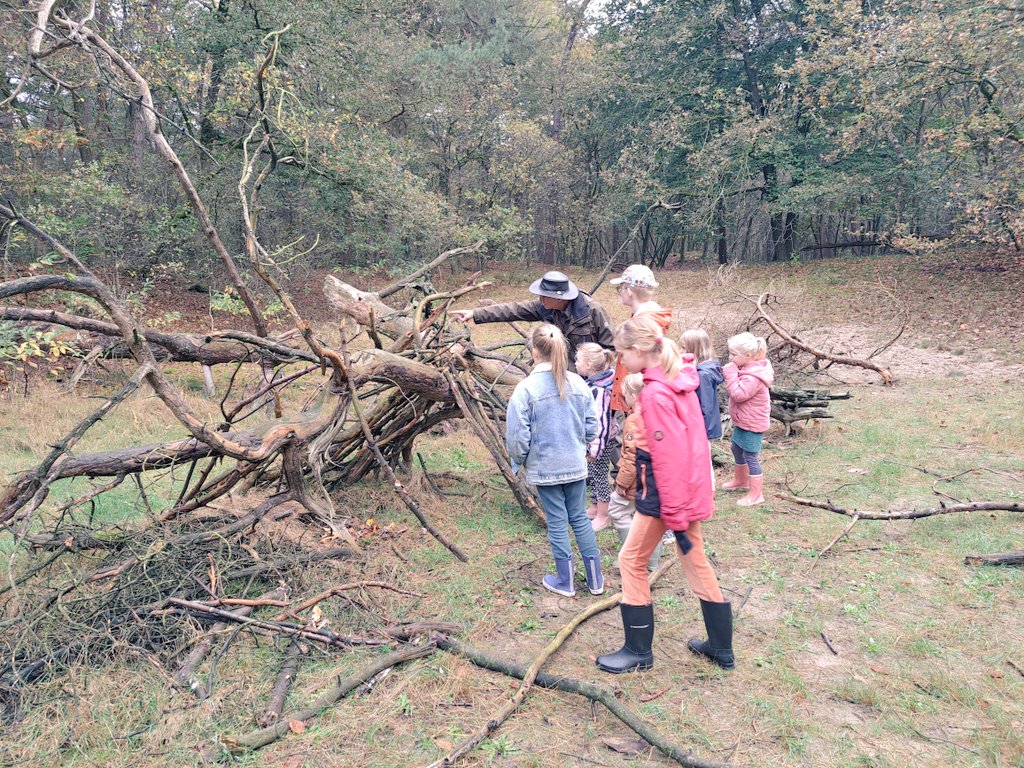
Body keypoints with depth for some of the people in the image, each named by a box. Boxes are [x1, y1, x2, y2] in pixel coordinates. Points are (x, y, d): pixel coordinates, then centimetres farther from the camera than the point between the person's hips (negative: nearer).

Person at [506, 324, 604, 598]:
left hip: (544, 468, -3)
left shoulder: (526, 388, -17)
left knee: (557, 523, 9)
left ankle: (565, 582, 23)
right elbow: (591, 426, 2)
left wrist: (519, 459, 4)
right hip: (576, 465, 4)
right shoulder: (579, 384, -5)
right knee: (580, 518, 15)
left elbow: (517, 435, -14)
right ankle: (596, 580, 23)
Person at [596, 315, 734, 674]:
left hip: (665, 492, -9)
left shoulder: (655, 393, -23)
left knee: (632, 560, 6)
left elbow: (667, 458, -23)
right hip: (691, 487, 9)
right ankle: (720, 647, 31)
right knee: (695, 562, 18)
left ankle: (638, 651, 18)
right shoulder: (679, 380, 5)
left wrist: (675, 520, -19)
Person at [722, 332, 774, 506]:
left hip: (751, 424, -11)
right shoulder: (747, 369, 3)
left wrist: (731, 374, -28)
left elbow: (738, 394, -33)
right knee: (737, 449, 25)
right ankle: (741, 480, 45)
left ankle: (756, 494, 10)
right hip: (742, 421, 11)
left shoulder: (753, 377, -29)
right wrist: (731, 373, -1)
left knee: (751, 456, -1)